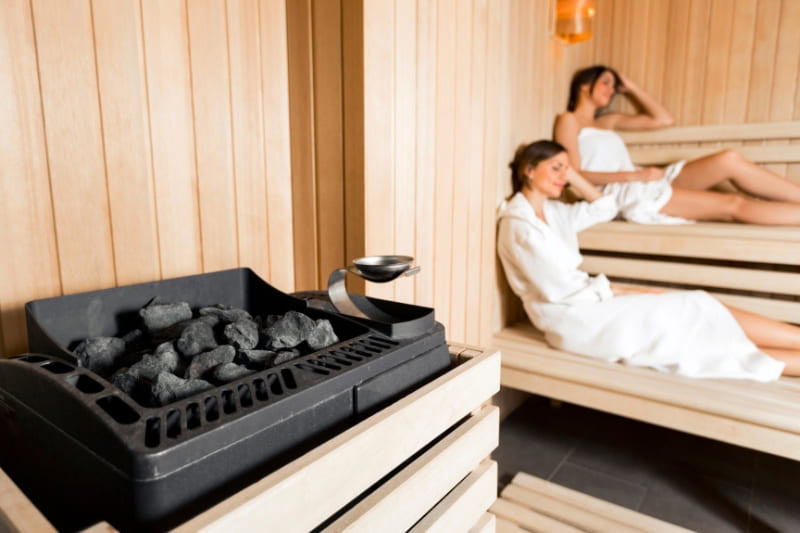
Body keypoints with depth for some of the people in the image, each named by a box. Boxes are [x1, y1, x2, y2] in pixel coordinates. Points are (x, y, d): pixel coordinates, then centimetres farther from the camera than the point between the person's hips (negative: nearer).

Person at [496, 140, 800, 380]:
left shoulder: (552, 211, 12)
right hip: (571, 318, -8)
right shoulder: (518, 224, -16)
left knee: (695, 312, -3)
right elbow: (558, 288, -19)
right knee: (687, 316, -10)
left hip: (581, 304, 8)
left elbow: (605, 208, 20)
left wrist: (571, 174, 10)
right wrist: (622, 292, -10)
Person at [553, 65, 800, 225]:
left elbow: (663, 119, 27)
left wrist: (632, 88, 28)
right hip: (624, 194, -7)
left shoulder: (607, 121, 28)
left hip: (647, 185, 7)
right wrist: (635, 175, -15)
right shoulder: (568, 120, 4)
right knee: (734, 205, -17)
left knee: (729, 160, -14)